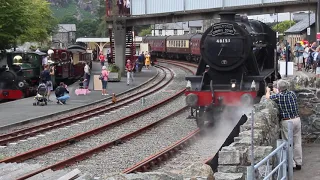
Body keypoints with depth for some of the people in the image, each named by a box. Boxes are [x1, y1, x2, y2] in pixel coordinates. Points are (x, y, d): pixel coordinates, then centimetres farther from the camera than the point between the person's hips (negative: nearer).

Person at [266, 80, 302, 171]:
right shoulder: (292, 94, 4)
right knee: (297, 142, 10)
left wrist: (268, 90, 33)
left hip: (287, 122, -5)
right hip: (297, 119, 5)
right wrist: (277, 92, 42)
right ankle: (298, 163, 17)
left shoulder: (278, 96, -9)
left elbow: (267, 97, 11)